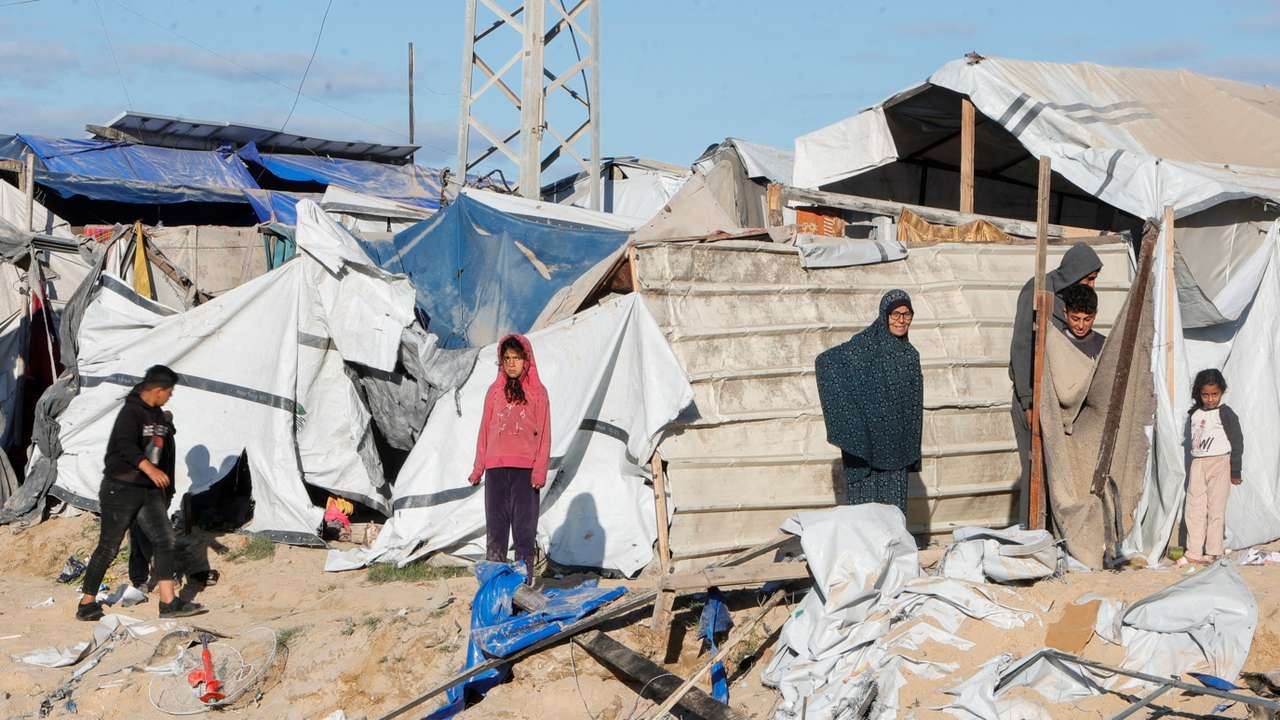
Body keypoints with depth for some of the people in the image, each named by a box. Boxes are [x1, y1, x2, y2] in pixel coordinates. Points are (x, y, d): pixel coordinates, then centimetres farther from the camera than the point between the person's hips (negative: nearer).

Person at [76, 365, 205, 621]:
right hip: (121, 490, -8)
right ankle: (87, 604, 12)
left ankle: (168, 602, -7)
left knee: (164, 539, -5)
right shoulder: (130, 412, -15)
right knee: (108, 548, -1)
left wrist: (164, 487, 29)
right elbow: (126, 445, -32)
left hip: (149, 491, 8)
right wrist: (149, 468, -46)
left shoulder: (158, 416, 13)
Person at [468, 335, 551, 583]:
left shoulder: (537, 392, 5)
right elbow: (485, 431, 13)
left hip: (526, 470, -2)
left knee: (524, 527, -3)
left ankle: (524, 582, 0)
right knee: (495, 526, 1)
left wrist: (540, 470, -8)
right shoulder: (494, 391, 12)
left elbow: (544, 434, 2)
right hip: (496, 469, 2)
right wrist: (478, 468, 9)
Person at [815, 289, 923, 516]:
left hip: (896, 448, 7)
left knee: (894, 506, 8)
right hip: (867, 443, -7)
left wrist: (912, 454, 17)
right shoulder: (866, 344, -9)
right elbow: (824, 361, -21)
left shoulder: (910, 354, 13)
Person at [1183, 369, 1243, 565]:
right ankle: (1193, 553, 6)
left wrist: (1235, 471, -6)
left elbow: (1237, 442, -5)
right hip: (1197, 465, 6)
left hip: (1219, 463, -6)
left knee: (1215, 509, -2)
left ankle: (1212, 552, 4)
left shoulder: (1225, 414, -6)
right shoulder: (1195, 414, 10)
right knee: (1194, 509, 3)